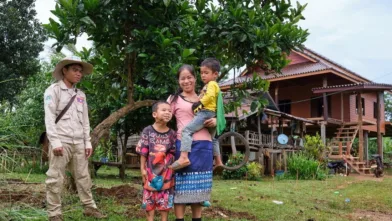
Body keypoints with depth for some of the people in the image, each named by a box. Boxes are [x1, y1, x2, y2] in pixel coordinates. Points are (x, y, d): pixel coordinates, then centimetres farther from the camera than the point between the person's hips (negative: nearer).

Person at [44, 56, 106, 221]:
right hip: (61, 141, -6)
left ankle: (89, 207, 16)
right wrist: (55, 141, -16)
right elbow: (49, 117, -8)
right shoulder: (54, 90, 0)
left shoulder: (80, 95, 18)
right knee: (56, 179, -3)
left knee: (83, 176, 9)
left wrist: (87, 142, 11)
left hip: (78, 143, 6)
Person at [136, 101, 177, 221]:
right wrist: (142, 168, -5)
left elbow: (173, 153, 5)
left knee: (166, 199, 9)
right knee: (149, 198, 7)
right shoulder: (147, 131, -7)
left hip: (166, 171, 2)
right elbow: (143, 152, -4)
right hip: (151, 170, -1)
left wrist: (173, 168, 2)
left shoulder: (172, 134, -1)